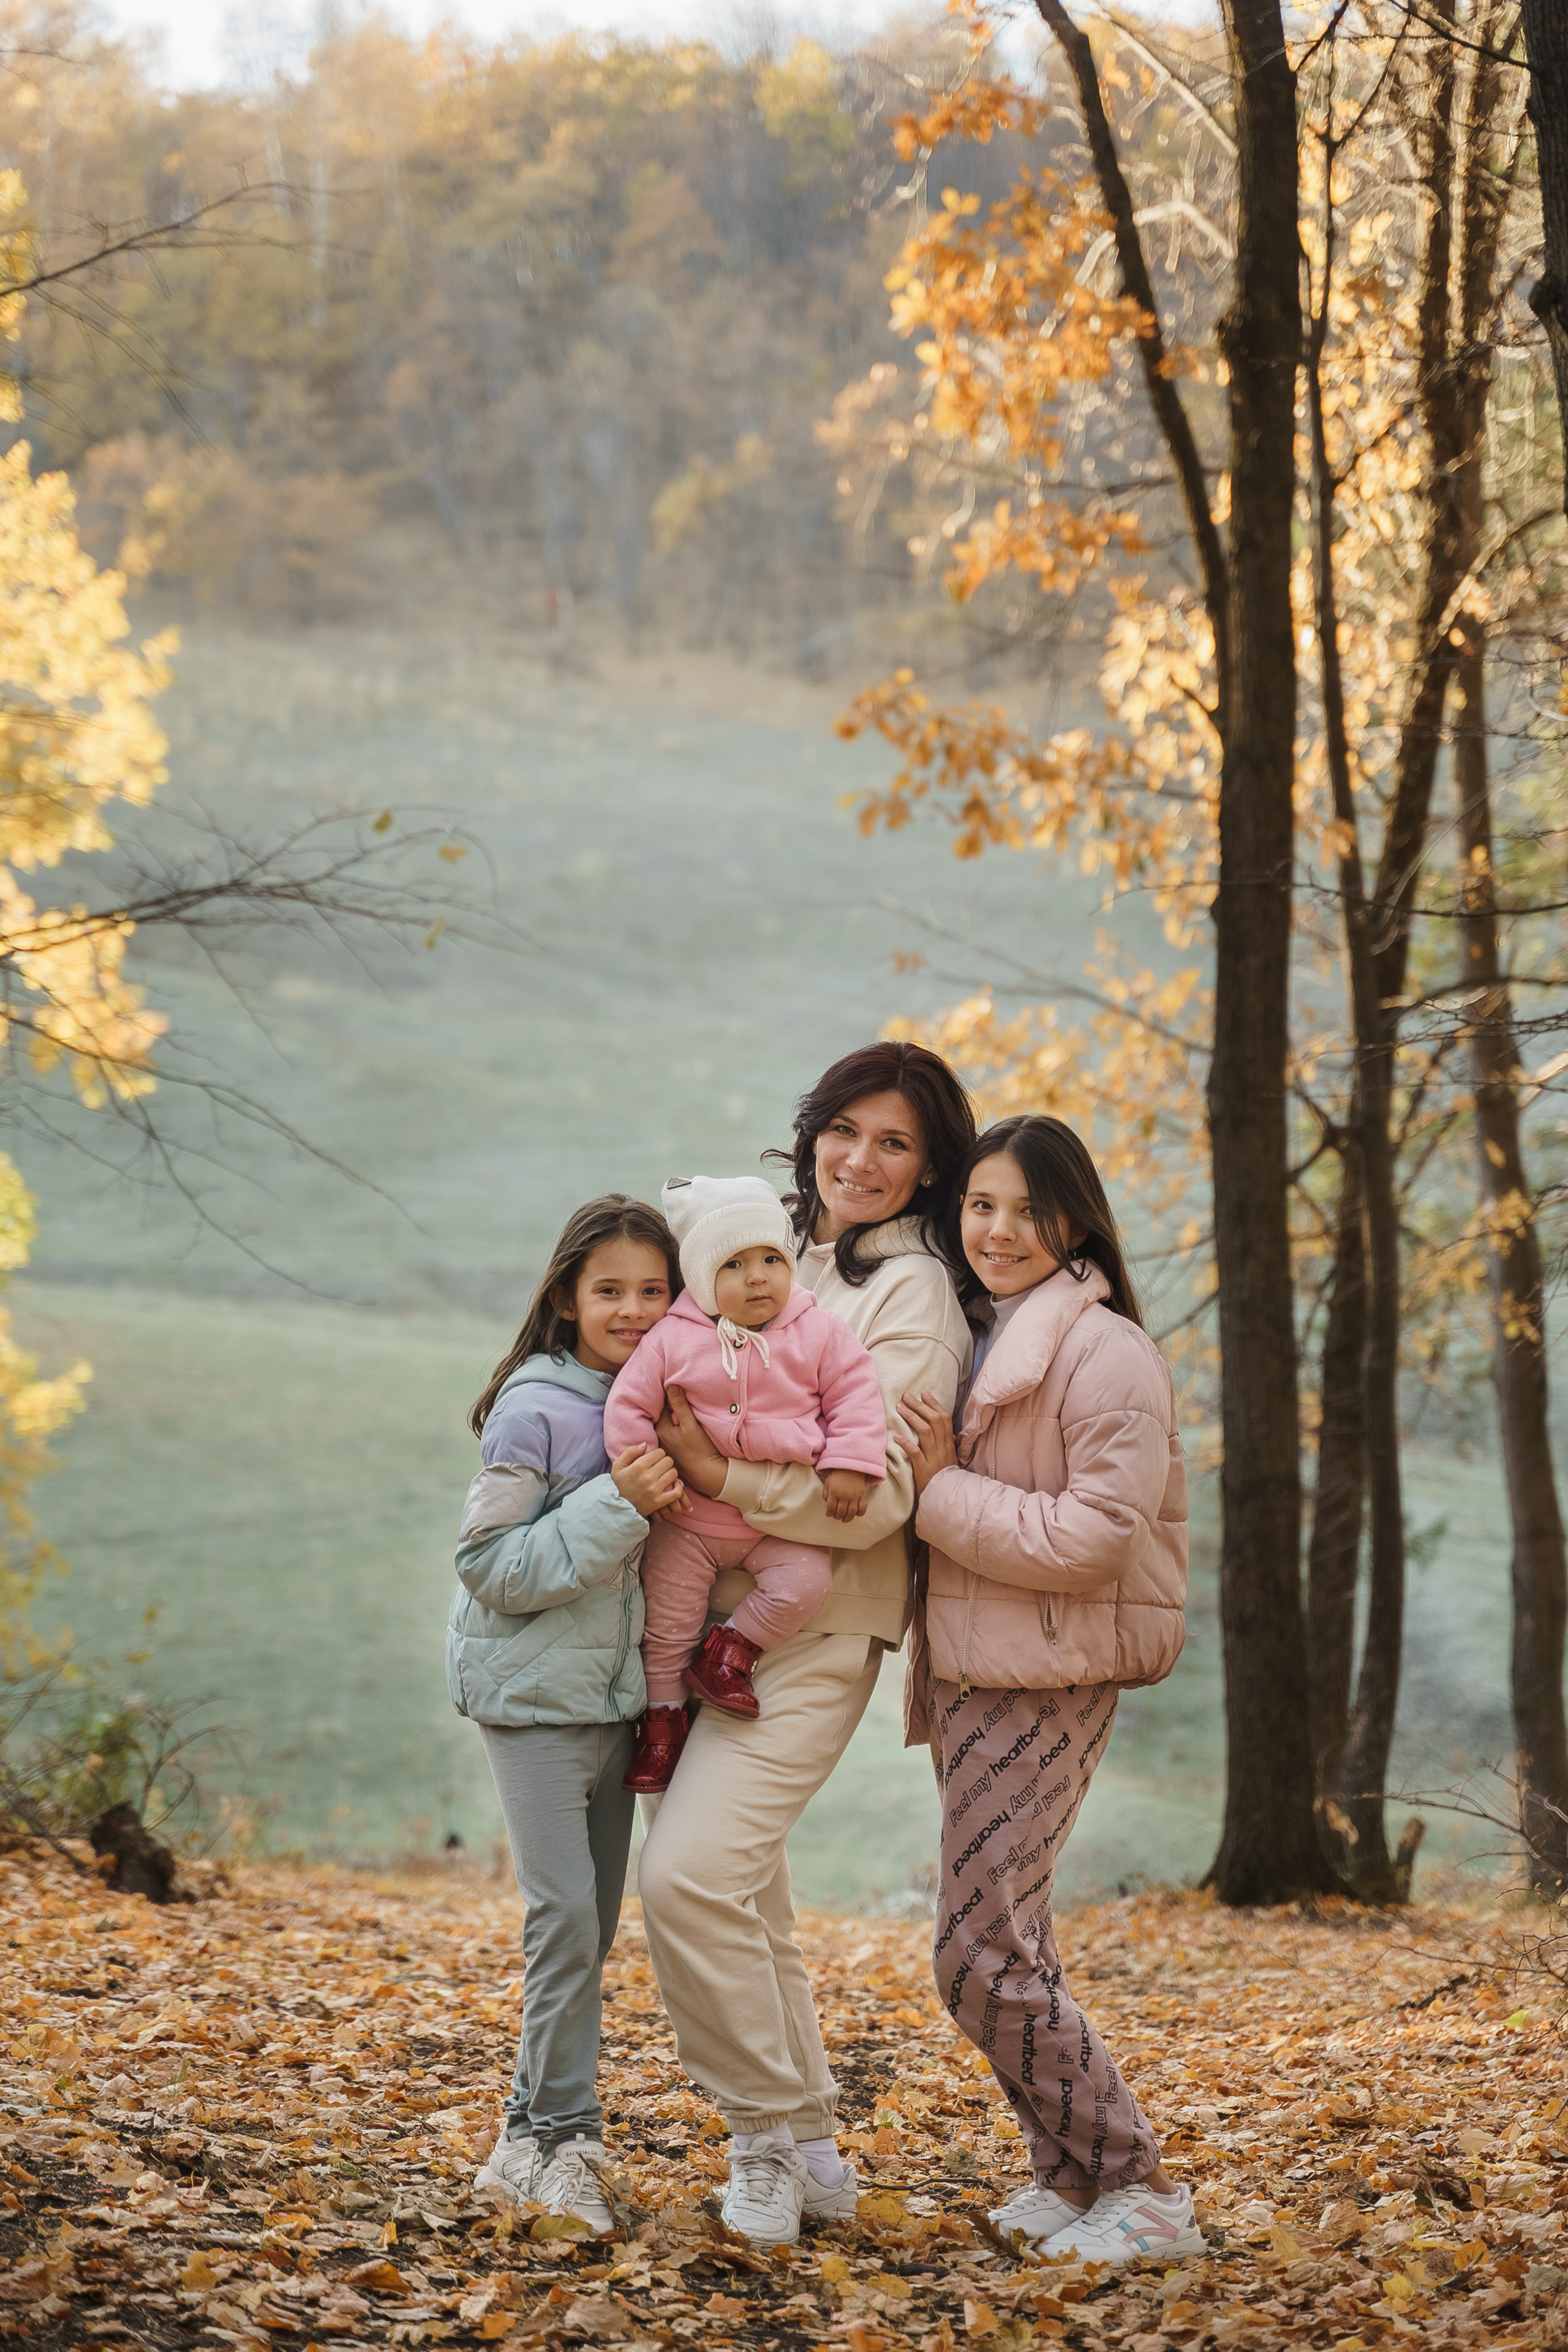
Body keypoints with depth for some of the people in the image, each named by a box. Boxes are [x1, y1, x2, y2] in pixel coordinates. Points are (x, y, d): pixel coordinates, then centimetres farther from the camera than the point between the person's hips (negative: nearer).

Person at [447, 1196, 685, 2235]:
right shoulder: (535, 1411, -13)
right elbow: (493, 1566, -18)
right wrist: (616, 1504, -24)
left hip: (615, 1690, 7)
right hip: (535, 1691, -7)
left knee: (595, 1921, 7)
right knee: (565, 1911, -12)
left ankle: (536, 2141, 15)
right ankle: (561, 2137, -2)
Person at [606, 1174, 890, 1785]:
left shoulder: (819, 1333, -9)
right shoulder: (672, 1340, -11)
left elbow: (855, 1397, -7)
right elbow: (630, 1404, -5)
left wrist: (848, 1466, -17)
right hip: (688, 1518, 0)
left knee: (805, 1580, -21)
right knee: (666, 1615, 4)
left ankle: (728, 1653, 1)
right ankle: (663, 1714, 24)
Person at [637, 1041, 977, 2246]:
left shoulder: (913, 1296, -8)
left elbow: (876, 1499, -16)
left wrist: (721, 1474, -22)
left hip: (815, 1628, -7)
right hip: (719, 1616, 8)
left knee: (691, 1873, -18)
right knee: (744, 1895, 11)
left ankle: (772, 2136, -3)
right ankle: (809, 2151, 22)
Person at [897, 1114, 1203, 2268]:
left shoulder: (1106, 1353, -13)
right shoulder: (978, 1344, 14)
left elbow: (1094, 1536, -20)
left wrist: (941, 1491, -15)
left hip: (1049, 1685, -9)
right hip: (975, 1676, 9)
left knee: (984, 1957, -10)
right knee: (1006, 1944, 14)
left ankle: (1140, 2192, 0)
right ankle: (1072, 2172, 26)